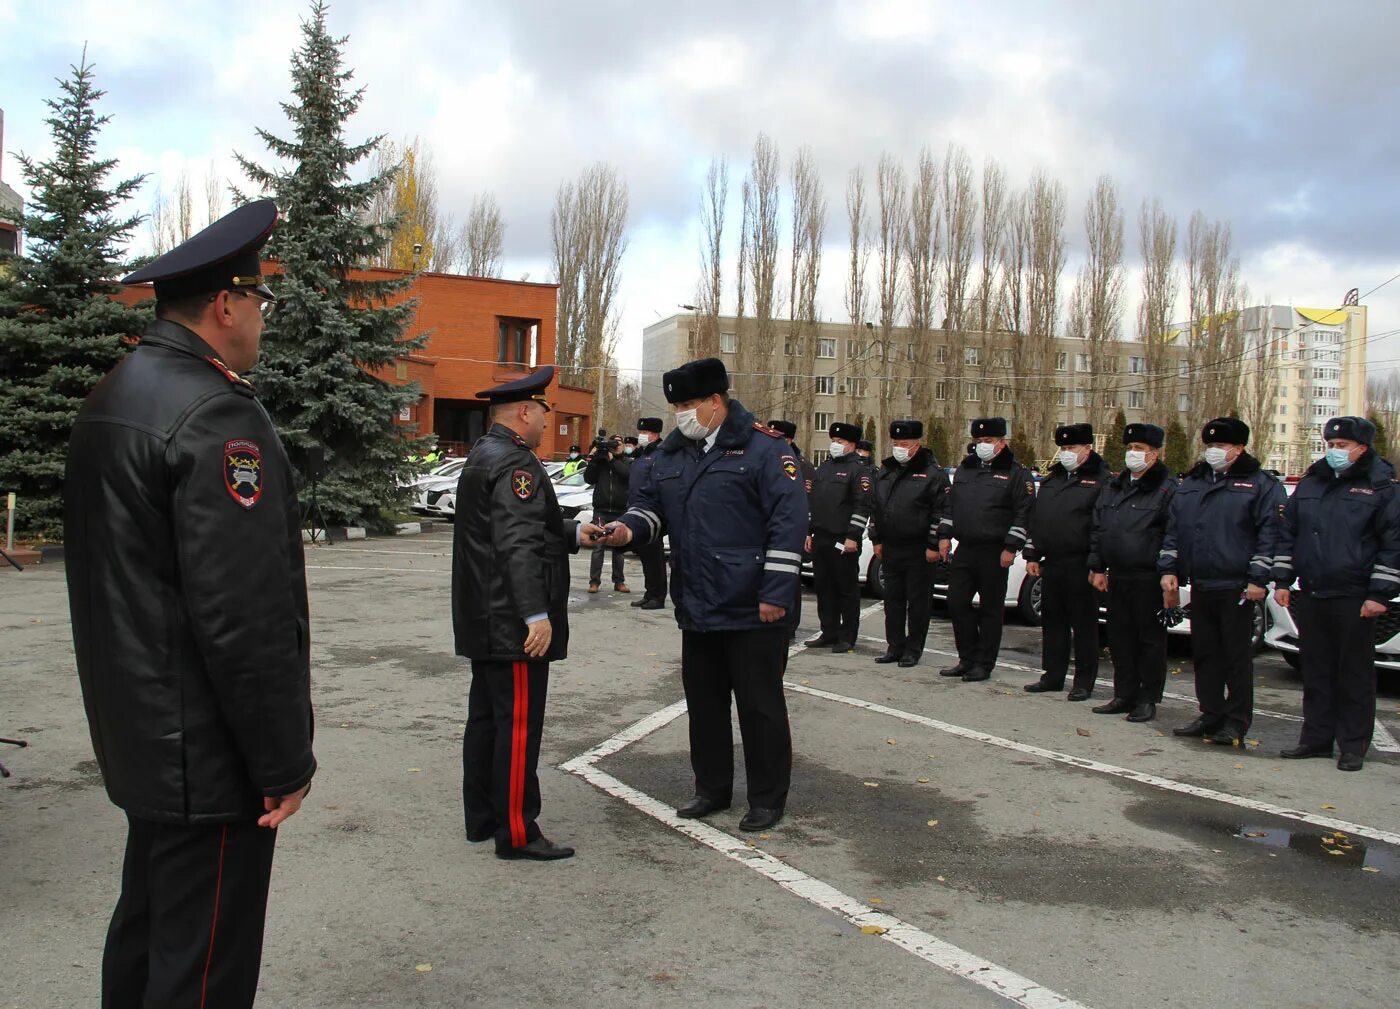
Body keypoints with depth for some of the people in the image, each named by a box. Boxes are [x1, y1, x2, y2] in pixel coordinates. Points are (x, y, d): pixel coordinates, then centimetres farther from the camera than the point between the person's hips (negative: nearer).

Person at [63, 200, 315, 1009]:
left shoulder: (114, 398, 10)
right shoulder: (218, 417, -21)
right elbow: (243, 615, -25)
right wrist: (285, 763, -17)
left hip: (144, 736, 10)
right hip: (209, 758, -10)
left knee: (147, 931, 23)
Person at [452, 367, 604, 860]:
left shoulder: (483, 456, 16)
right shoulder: (515, 463, -17)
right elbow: (519, 545, -25)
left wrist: (573, 533, 12)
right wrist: (537, 614, -28)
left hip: (485, 624, 11)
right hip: (512, 623, -11)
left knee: (487, 720, 16)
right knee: (519, 726, -4)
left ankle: (482, 819, 26)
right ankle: (516, 833, 3)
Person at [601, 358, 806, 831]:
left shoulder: (763, 448, -10)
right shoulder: (672, 452, 11)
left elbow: (788, 521, -14)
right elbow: (651, 503, 16)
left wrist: (776, 593, -18)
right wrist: (629, 528, -8)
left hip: (752, 611, -7)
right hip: (697, 608, 7)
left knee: (759, 706, 4)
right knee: (704, 703, 16)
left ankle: (767, 800, 18)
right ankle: (712, 789, 32)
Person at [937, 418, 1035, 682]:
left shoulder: (1016, 473, -4)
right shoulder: (965, 469, 14)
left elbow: (1024, 513, -9)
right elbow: (950, 504, 20)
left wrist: (1011, 548, -15)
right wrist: (945, 534, 11)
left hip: (994, 553, -6)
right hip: (964, 550, 6)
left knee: (990, 609, 3)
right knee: (956, 603, 6)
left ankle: (983, 663, 12)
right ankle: (967, 659, 19)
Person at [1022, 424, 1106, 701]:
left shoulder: (1100, 480, -6)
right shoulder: (1052, 479, 16)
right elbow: (1035, 519, 19)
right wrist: (1032, 555, 13)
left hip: (1080, 566, -7)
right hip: (1051, 563, 7)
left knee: (1084, 625, 1)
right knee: (1052, 622, 13)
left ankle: (1084, 682, 9)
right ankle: (1052, 676, 24)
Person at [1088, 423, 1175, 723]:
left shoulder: (1166, 489, -6)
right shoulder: (1114, 487, 15)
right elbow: (1097, 530, 17)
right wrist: (1097, 568, 11)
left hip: (1148, 578, -7)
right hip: (1117, 576, 7)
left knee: (1150, 639, 3)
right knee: (1119, 637, 11)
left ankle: (1147, 700, 12)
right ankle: (1125, 695, 21)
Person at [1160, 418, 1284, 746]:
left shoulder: (1260, 485, -2)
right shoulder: (1191, 484, 15)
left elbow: (1270, 533, -8)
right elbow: (1173, 530, 17)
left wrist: (1258, 579, -13)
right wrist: (1169, 570, 9)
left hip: (1236, 588, -6)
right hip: (1200, 586, 6)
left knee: (1237, 656, 1)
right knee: (1204, 653, 11)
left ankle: (1236, 722, 9)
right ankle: (1211, 715, 22)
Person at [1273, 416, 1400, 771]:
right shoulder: (1310, 483, 13)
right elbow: (1287, 534, 16)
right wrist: (1282, 580, 10)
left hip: (1354, 601, -5)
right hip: (1310, 596, 5)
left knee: (1355, 675, 3)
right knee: (1316, 672, 11)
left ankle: (1353, 746, 11)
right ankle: (1316, 738, 20)